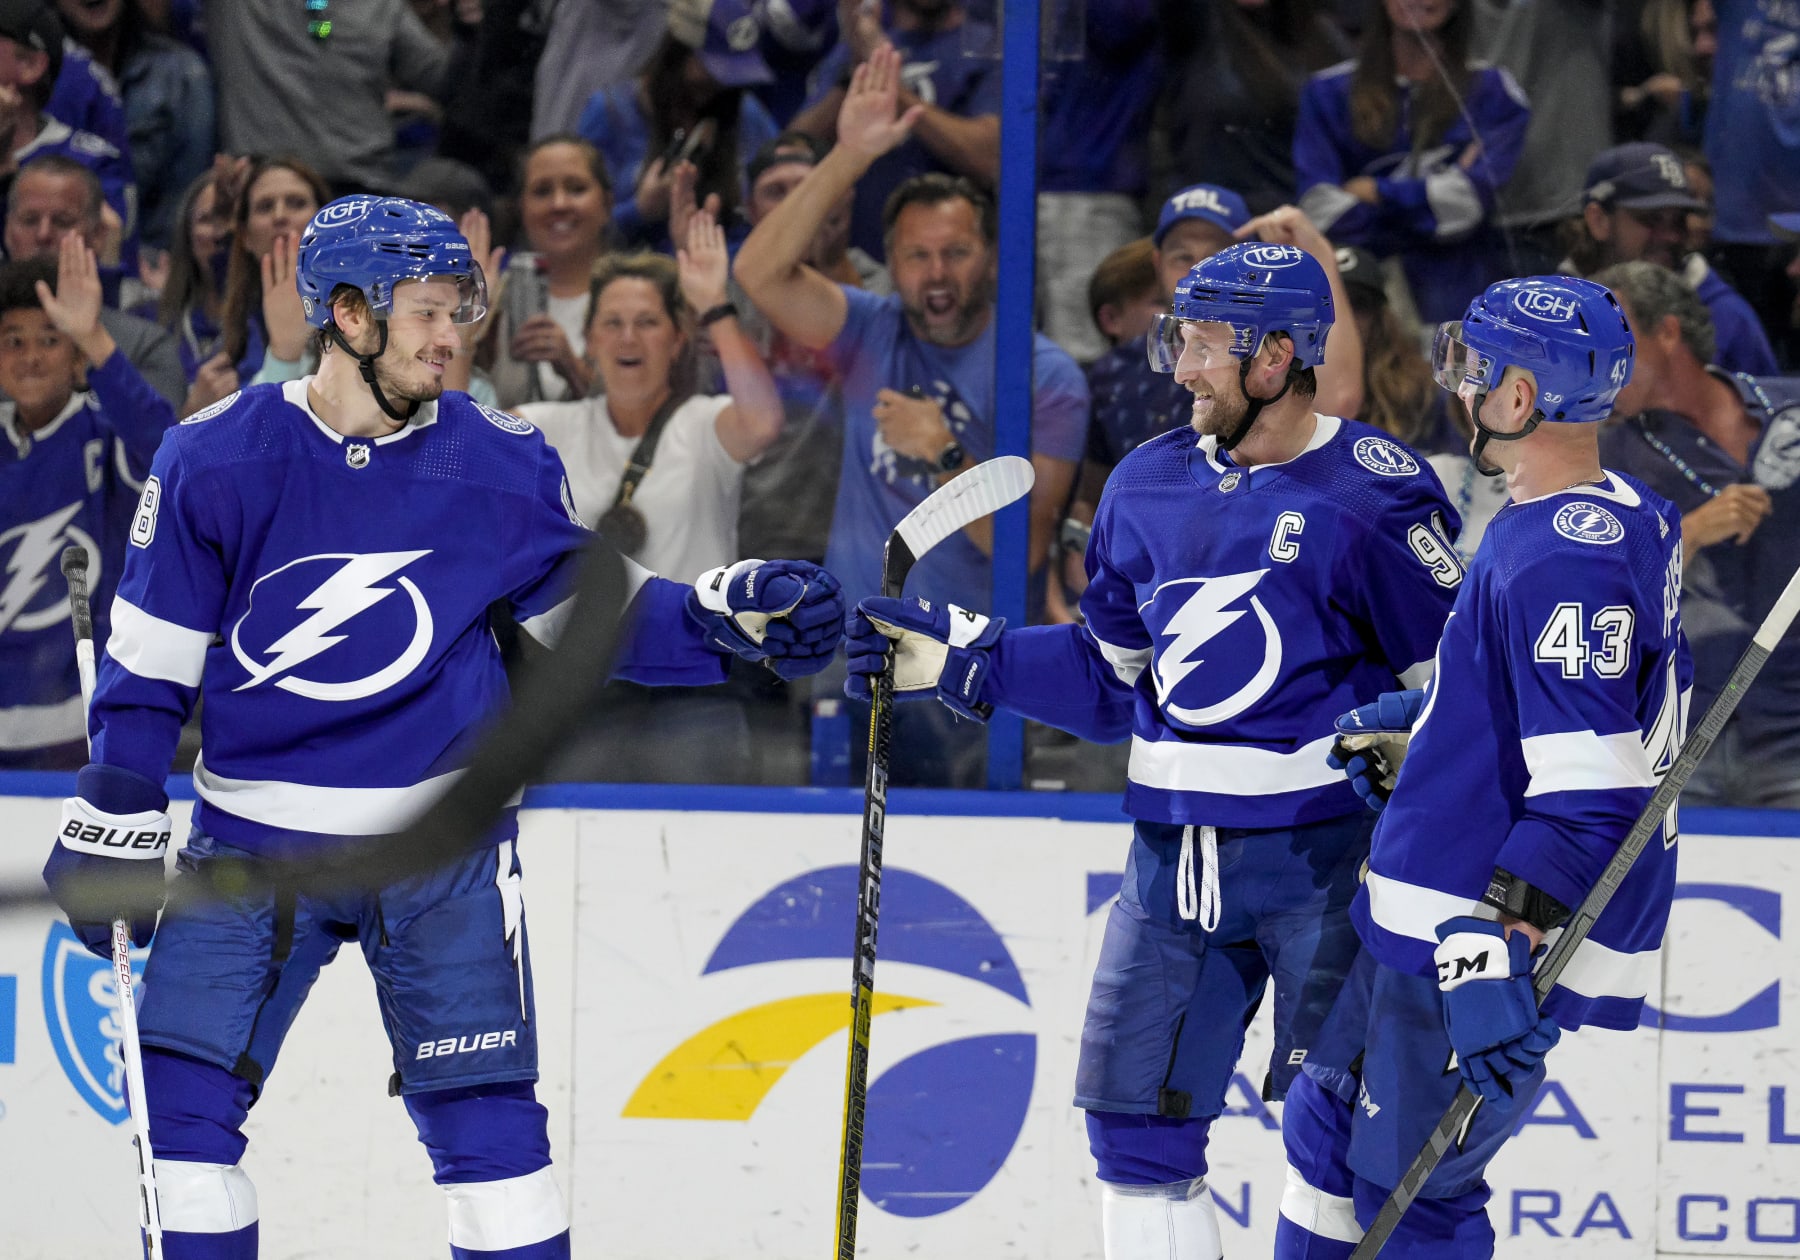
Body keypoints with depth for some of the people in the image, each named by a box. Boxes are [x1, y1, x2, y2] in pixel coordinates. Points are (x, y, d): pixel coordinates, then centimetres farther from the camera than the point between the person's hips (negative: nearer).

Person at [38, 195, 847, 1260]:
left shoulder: (503, 465, -4)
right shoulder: (217, 462, -6)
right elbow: (150, 665, 2)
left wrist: (736, 614, -7)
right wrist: (109, 829, 1)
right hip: (254, 844, 0)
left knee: (485, 1121, -2)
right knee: (181, 1103, -4)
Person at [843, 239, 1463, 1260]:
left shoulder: (1371, 493, -10)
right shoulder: (1150, 488, 9)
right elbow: (1113, 678, 16)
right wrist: (958, 657, 9)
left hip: (1324, 858, -6)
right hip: (1177, 857, 6)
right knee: (1135, 1109, 8)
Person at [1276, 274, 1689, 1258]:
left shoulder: (1568, 557, -24)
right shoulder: (1623, 517, 9)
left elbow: (1592, 791, -29)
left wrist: (1489, 950, -31)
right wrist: (1417, 715, 22)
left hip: (1488, 940, -11)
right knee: (1328, 1129, 21)